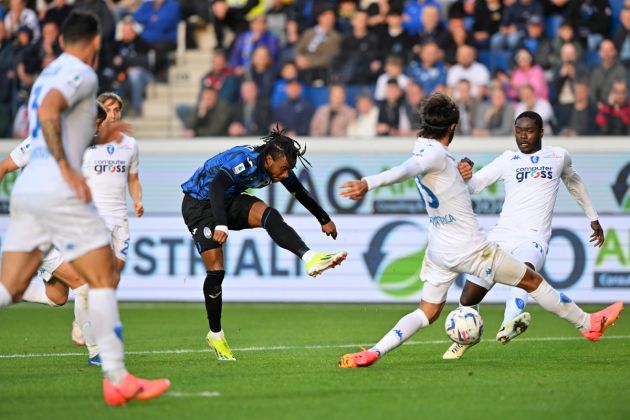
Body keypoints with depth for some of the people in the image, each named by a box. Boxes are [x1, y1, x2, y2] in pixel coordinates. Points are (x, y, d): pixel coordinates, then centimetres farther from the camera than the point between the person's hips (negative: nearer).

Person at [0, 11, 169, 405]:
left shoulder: (50, 73, 23)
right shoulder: (81, 74, -6)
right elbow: (47, 112, -24)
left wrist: (95, 138, 38)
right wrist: (66, 167, -22)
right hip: (55, 192, -9)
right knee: (104, 278, -2)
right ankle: (117, 380, -5)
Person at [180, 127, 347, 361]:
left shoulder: (278, 166, -7)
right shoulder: (244, 161, -31)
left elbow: (300, 193, 10)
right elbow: (216, 186, -45)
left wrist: (324, 220, 21)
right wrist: (221, 225, -57)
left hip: (229, 201, 6)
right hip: (199, 204, -6)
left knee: (269, 216, -24)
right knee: (216, 272, -12)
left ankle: (310, 259, -36)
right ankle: (215, 336, 3)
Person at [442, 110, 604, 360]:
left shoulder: (559, 157, 14)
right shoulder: (507, 160, 13)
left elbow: (573, 182, 34)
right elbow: (473, 185, 4)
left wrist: (593, 218, 41)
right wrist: (465, 175, -20)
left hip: (534, 239, -2)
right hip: (501, 235, 2)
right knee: (468, 299, 0)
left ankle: (508, 326, -62)